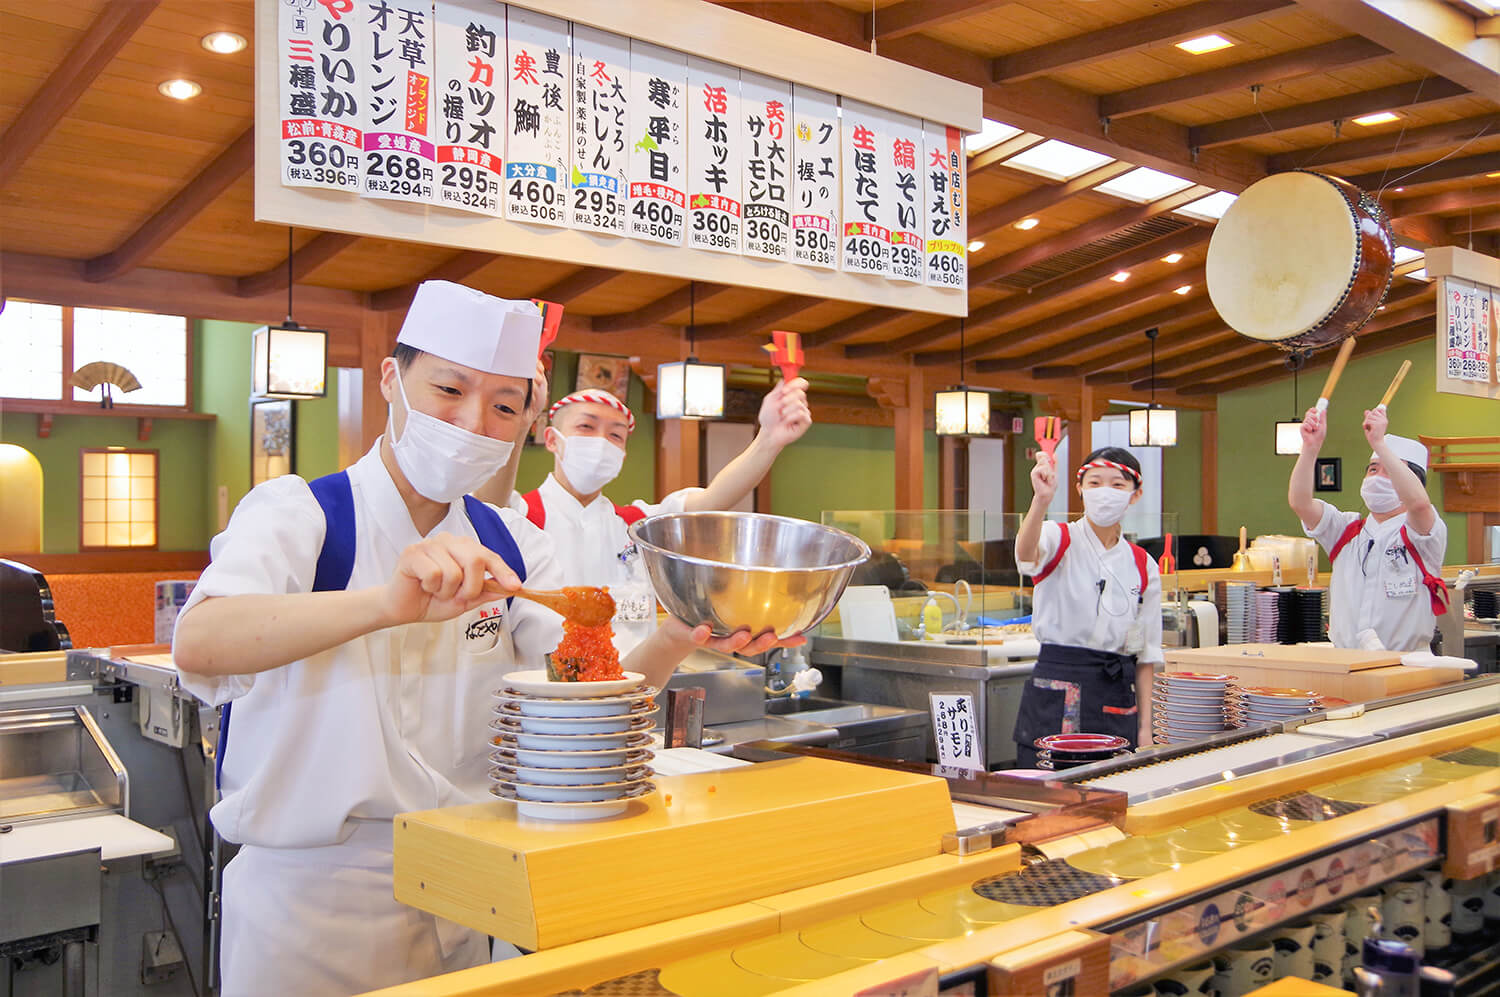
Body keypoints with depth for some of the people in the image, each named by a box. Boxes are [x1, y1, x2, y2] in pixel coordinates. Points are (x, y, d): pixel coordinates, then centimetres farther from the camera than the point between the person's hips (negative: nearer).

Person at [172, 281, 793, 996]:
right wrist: (388, 605, -45)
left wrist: (680, 639, -26)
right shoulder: (298, 513, -11)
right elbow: (198, 642, -30)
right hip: (309, 904, -4)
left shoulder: (511, 546, 4)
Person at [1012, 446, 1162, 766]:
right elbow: (1027, 554, -28)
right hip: (1055, 690, -3)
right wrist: (1041, 500, -46)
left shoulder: (1143, 567, 9)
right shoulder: (1059, 539, -2)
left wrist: (1145, 727, 7)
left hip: (1117, 698, 3)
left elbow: (1146, 654, 12)